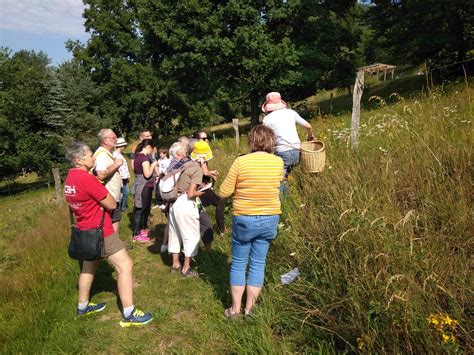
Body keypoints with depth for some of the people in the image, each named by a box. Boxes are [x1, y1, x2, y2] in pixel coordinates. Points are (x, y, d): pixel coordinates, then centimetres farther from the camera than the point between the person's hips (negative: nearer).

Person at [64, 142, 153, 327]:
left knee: (89, 266, 24)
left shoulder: (69, 178, 6)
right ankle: (129, 314, -1)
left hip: (86, 230, 10)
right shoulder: (86, 178, -24)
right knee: (125, 265, -5)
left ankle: (83, 306, 40)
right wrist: (101, 187, -2)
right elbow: (111, 204, -18)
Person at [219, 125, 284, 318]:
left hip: (244, 220, -2)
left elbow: (224, 192, -9)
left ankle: (235, 309, 23)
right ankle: (249, 309, 24)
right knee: (258, 264, 14)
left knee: (238, 264, 13)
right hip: (269, 220, 3)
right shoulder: (278, 162, -5)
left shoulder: (241, 161, -15)